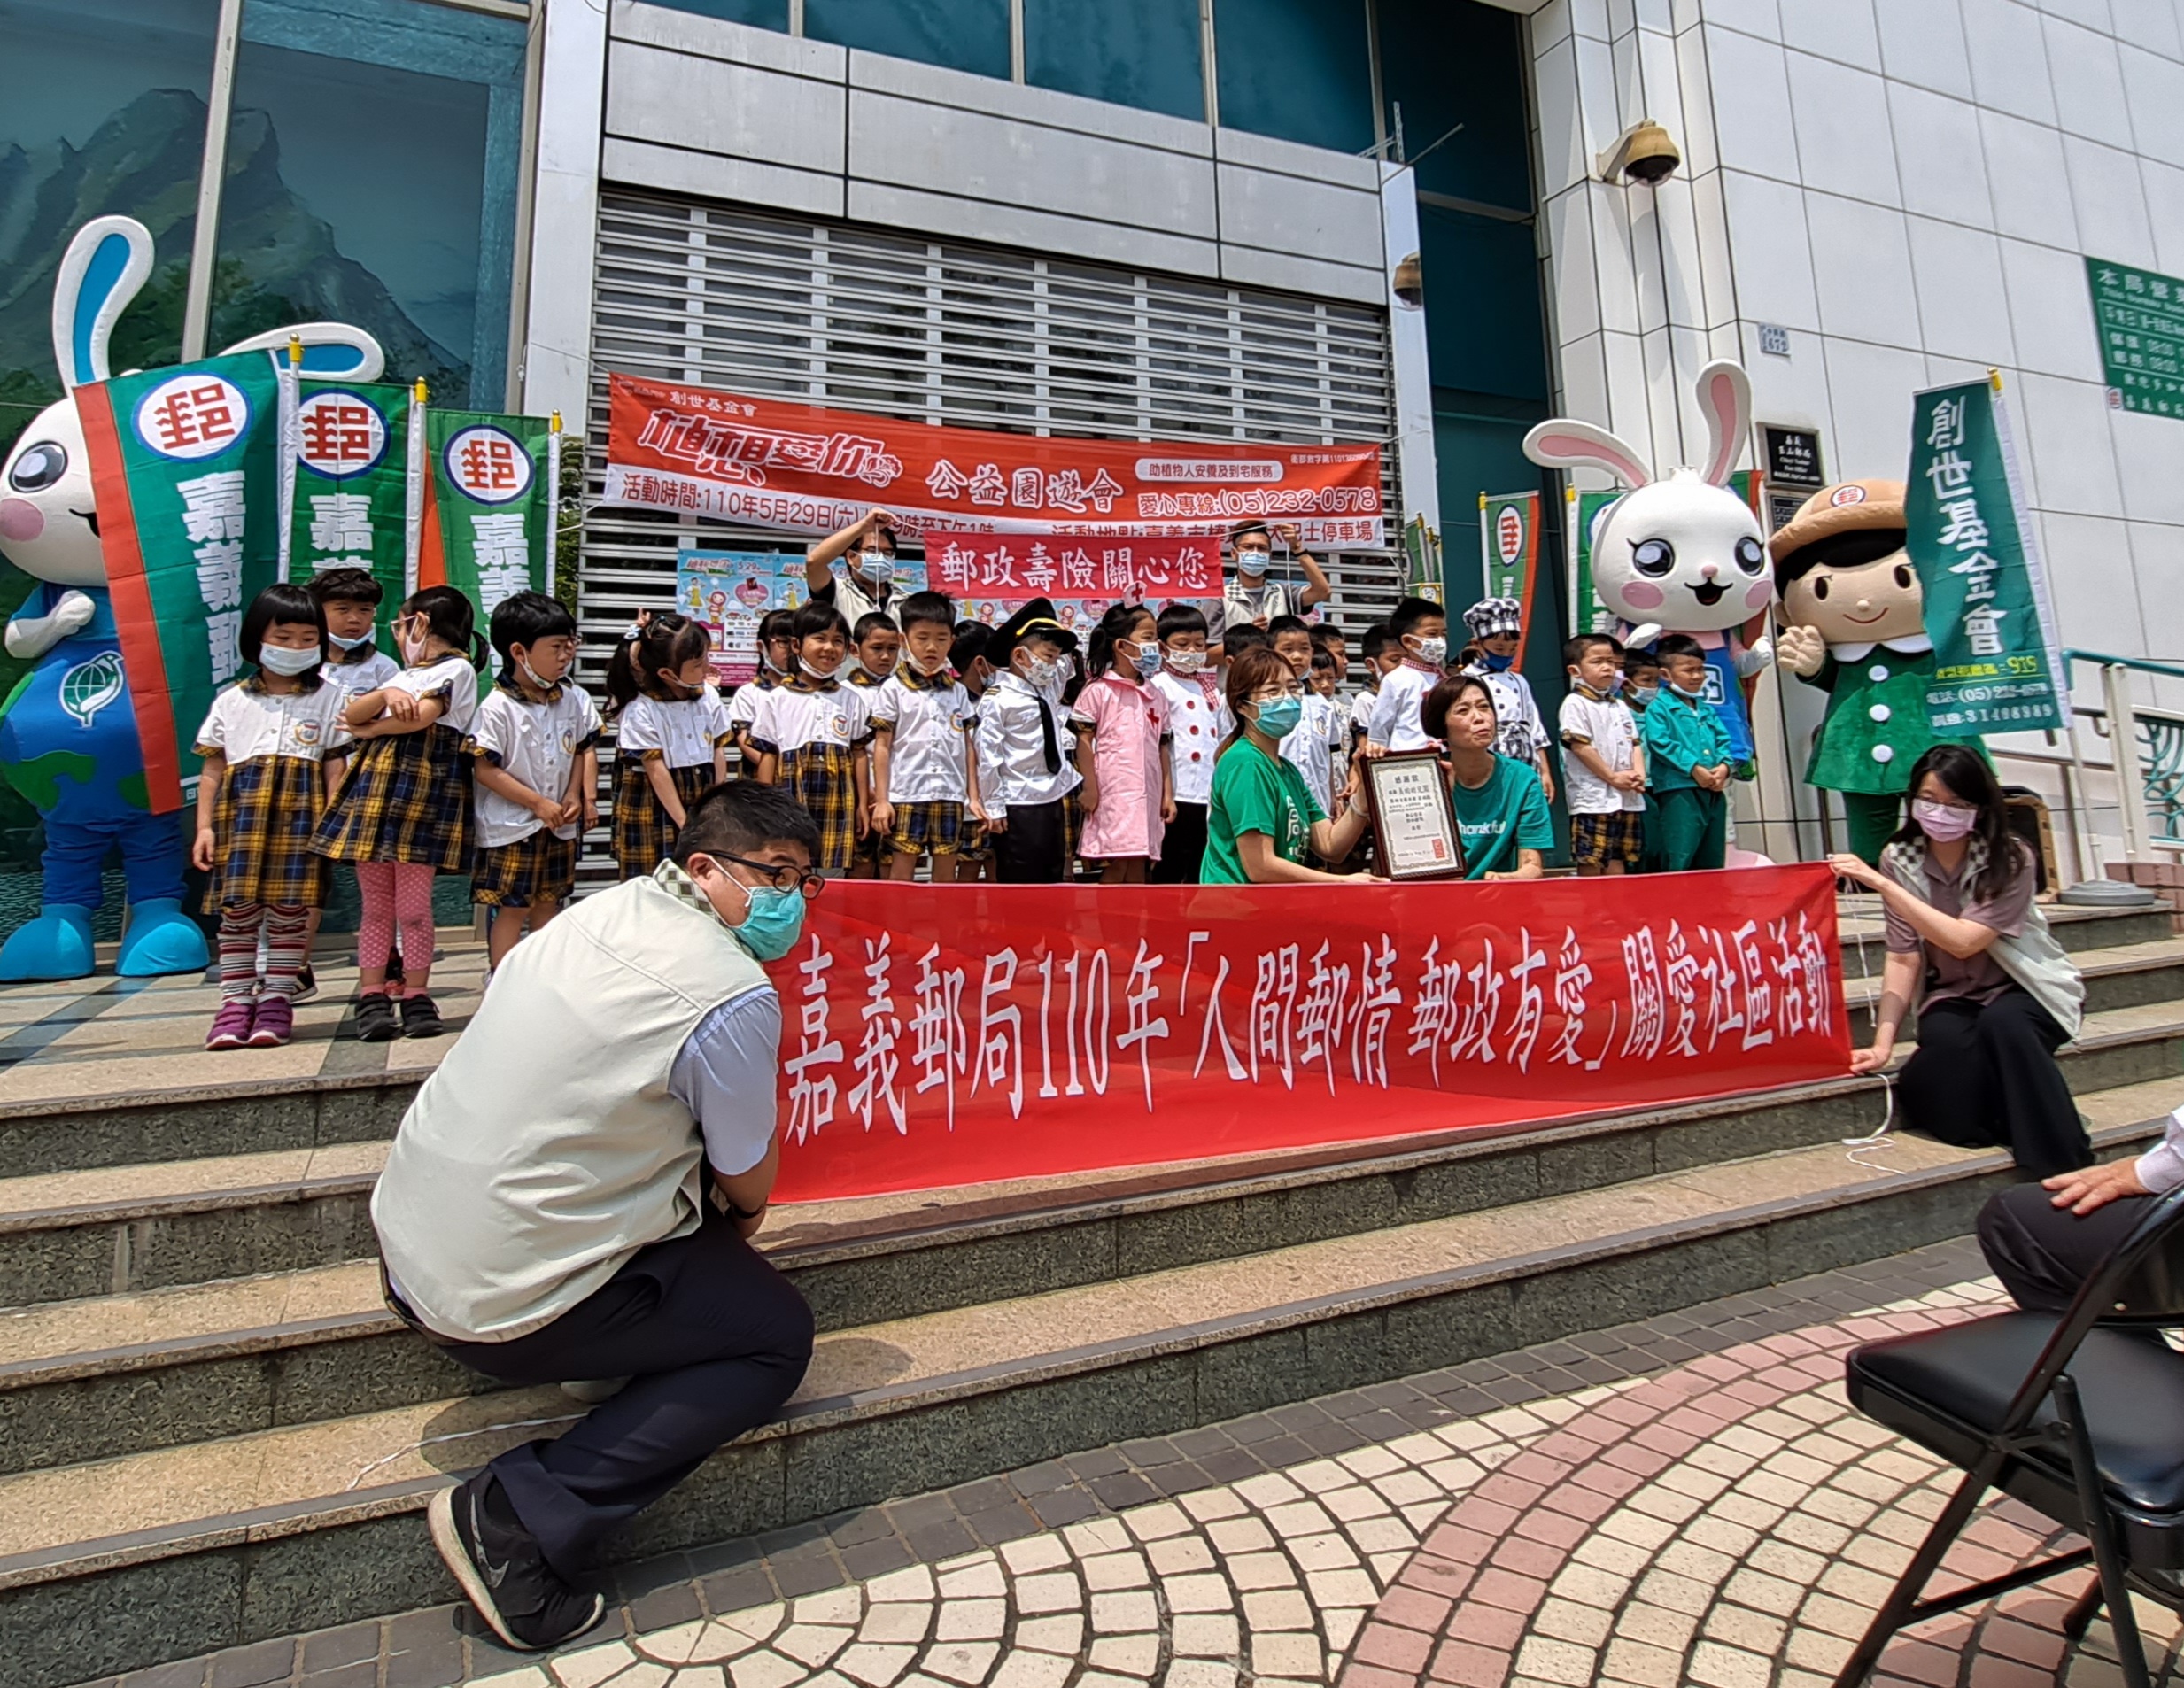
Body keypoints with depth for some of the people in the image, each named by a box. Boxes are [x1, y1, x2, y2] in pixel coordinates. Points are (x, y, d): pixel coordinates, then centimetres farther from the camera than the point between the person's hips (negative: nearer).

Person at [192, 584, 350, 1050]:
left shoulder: (329, 698, 10)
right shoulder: (232, 701, 14)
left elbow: (334, 767, 6)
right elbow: (212, 769, 12)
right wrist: (204, 826, 5)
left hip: (301, 807, -1)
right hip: (242, 806, 1)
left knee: (291, 905, -1)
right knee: (238, 903, -1)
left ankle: (277, 999, 6)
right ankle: (235, 1001, 5)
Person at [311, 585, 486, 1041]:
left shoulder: (457, 667, 3)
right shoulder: (404, 675, 25)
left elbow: (421, 716, -13)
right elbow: (350, 714, 12)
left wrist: (368, 729, 3)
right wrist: (385, 695, -8)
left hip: (422, 795, -7)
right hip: (373, 787, 7)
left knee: (413, 906, -5)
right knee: (375, 905, 6)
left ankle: (416, 998, 5)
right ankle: (372, 997, 10)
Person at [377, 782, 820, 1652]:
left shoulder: (606, 906, 3)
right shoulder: (734, 997, -21)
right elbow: (749, 1182, -6)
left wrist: (722, 1208, 21)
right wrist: (747, 1215, 18)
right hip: (501, 1302, -8)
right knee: (779, 1335, 5)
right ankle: (520, 1520, -1)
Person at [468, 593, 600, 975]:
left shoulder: (574, 699, 0)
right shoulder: (497, 707, -16)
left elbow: (585, 749, 8)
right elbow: (485, 770, -17)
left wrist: (578, 795, -6)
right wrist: (539, 804, -17)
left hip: (561, 825, 5)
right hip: (511, 827, -5)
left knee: (548, 902, 17)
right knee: (510, 907, 2)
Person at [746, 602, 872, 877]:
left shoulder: (854, 699, 7)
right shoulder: (776, 699, 2)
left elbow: (858, 754, 8)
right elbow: (767, 756, 4)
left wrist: (863, 805, 6)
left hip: (837, 804, 1)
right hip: (791, 803, -1)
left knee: (833, 872, 6)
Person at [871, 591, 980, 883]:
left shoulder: (957, 691, 11)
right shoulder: (893, 689, 1)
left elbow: (967, 746, 12)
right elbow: (882, 747, 0)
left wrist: (973, 796, 7)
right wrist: (881, 800, -5)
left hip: (950, 798, 3)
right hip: (906, 797, -3)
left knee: (946, 875, 9)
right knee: (901, 875, 1)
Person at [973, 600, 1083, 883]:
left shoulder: (1047, 690, 8)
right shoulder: (999, 699, -13)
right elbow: (987, 755, -15)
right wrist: (994, 807, -14)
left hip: (1053, 801, 8)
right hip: (1019, 809, -8)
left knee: (1053, 880, 15)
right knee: (1020, 887, 0)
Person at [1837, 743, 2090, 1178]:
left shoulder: (2010, 859, -15)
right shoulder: (1900, 859, -8)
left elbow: (1963, 941, -29)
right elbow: (1903, 956, -13)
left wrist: (1880, 883, -33)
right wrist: (1883, 1043, -24)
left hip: (2023, 990, -1)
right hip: (1952, 997, 1)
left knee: (2000, 1023, -35)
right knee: (1947, 1042, -32)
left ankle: (2063, 1173, -20)